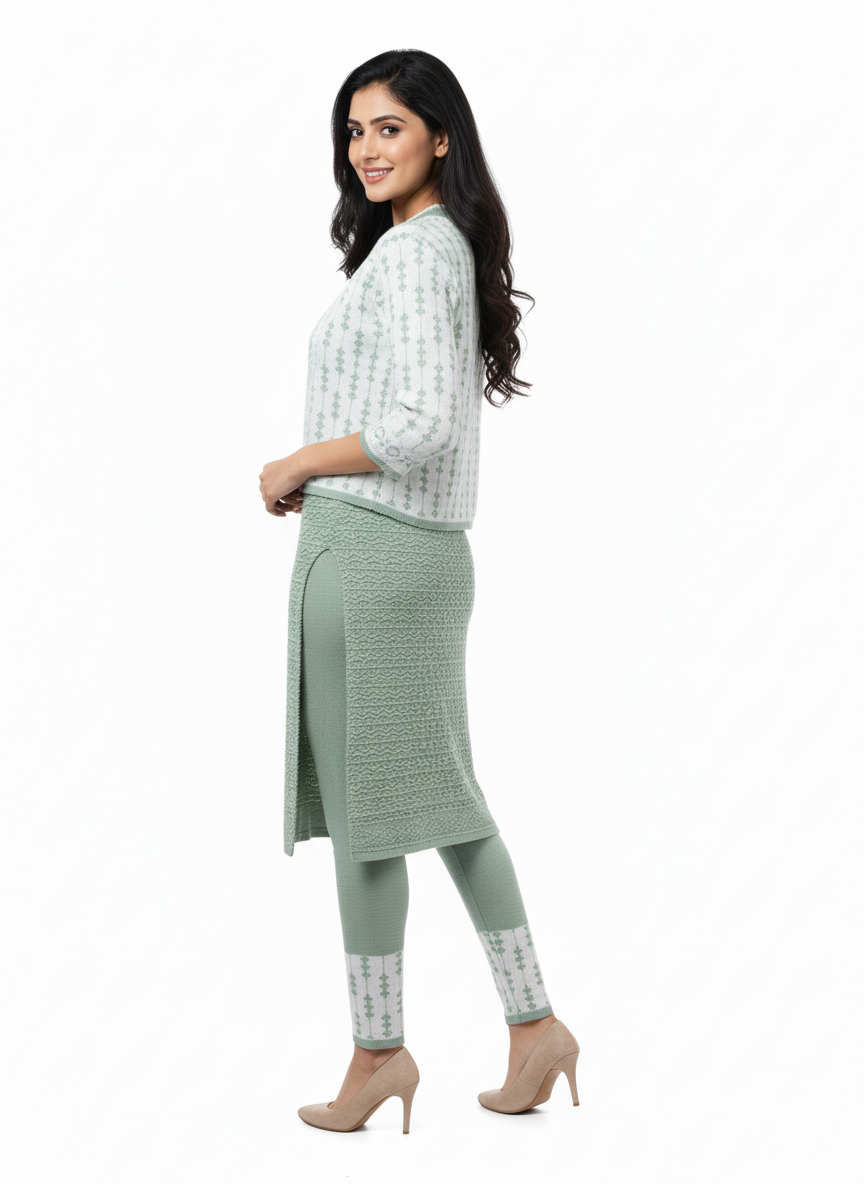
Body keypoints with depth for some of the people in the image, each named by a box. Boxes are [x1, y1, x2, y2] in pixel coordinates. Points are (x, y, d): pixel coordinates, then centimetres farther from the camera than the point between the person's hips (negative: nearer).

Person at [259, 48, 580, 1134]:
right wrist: (316, 475, 14)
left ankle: (378, 1049, 12)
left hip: (369, 550, -10)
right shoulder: (448, 245, 17)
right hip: (424, 552, 10)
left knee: (359, 800, 0)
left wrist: (294, 466, -11)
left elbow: (422, 424, -23)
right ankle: (533, 1023, 21)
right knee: (440, 794, 15)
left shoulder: (412, 249, -13)